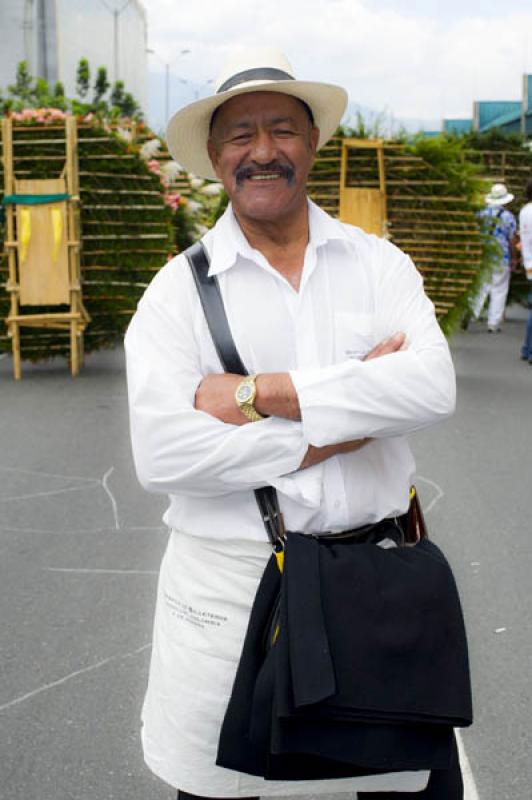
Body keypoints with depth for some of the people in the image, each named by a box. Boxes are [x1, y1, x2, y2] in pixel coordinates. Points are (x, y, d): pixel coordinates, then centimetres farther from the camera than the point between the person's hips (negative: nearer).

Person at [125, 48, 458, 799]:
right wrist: (342, 424, -15)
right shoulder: (180, 288, -3)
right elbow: (161, 455, -17)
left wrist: (257, 394, -18)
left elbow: (433, 388, -15)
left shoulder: (378, 263, 3)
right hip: (229, 589, -1)